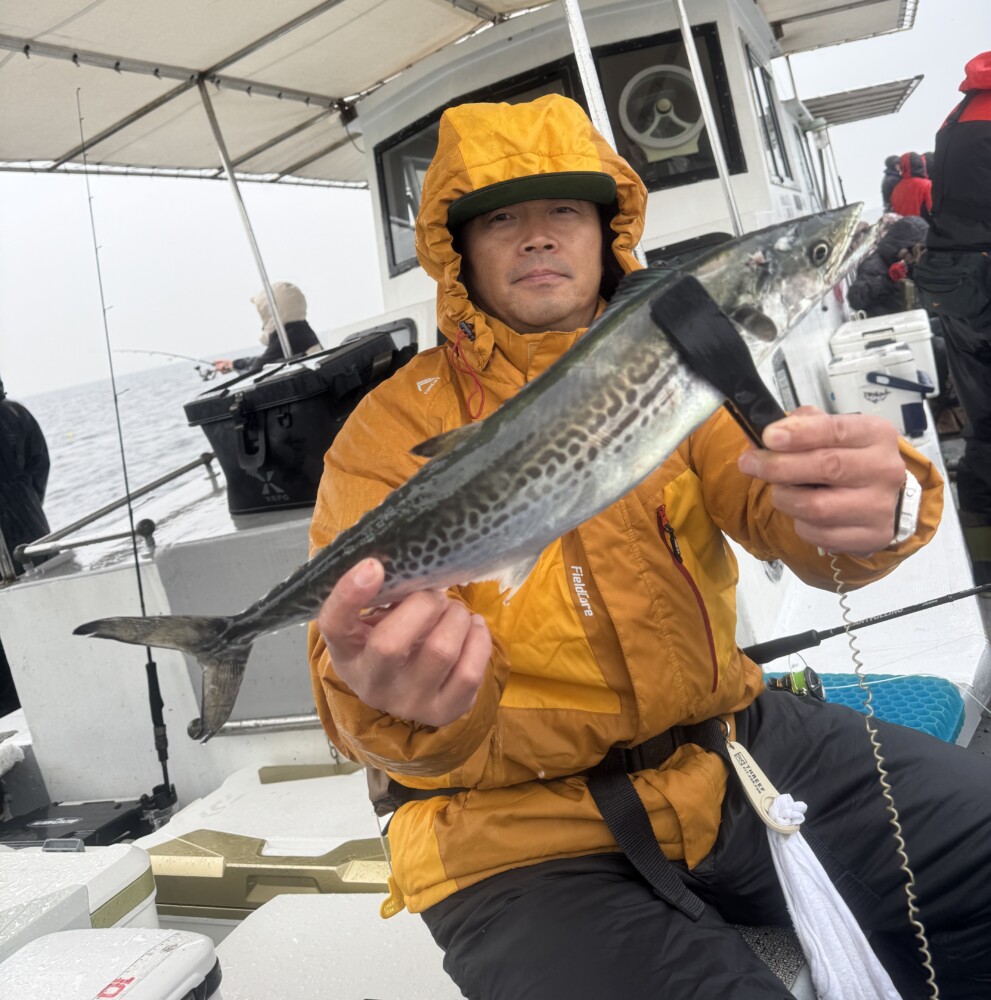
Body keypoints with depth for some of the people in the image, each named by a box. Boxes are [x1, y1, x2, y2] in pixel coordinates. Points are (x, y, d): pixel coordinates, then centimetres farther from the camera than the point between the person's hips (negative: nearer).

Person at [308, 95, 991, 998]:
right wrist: (398, 703, -42)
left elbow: (771, 503, -9)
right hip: (519, 822, -4)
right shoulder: (392, 433, -6)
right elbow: (364, 651, -18)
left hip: (728, 739, 5)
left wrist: (866, 510, -34)